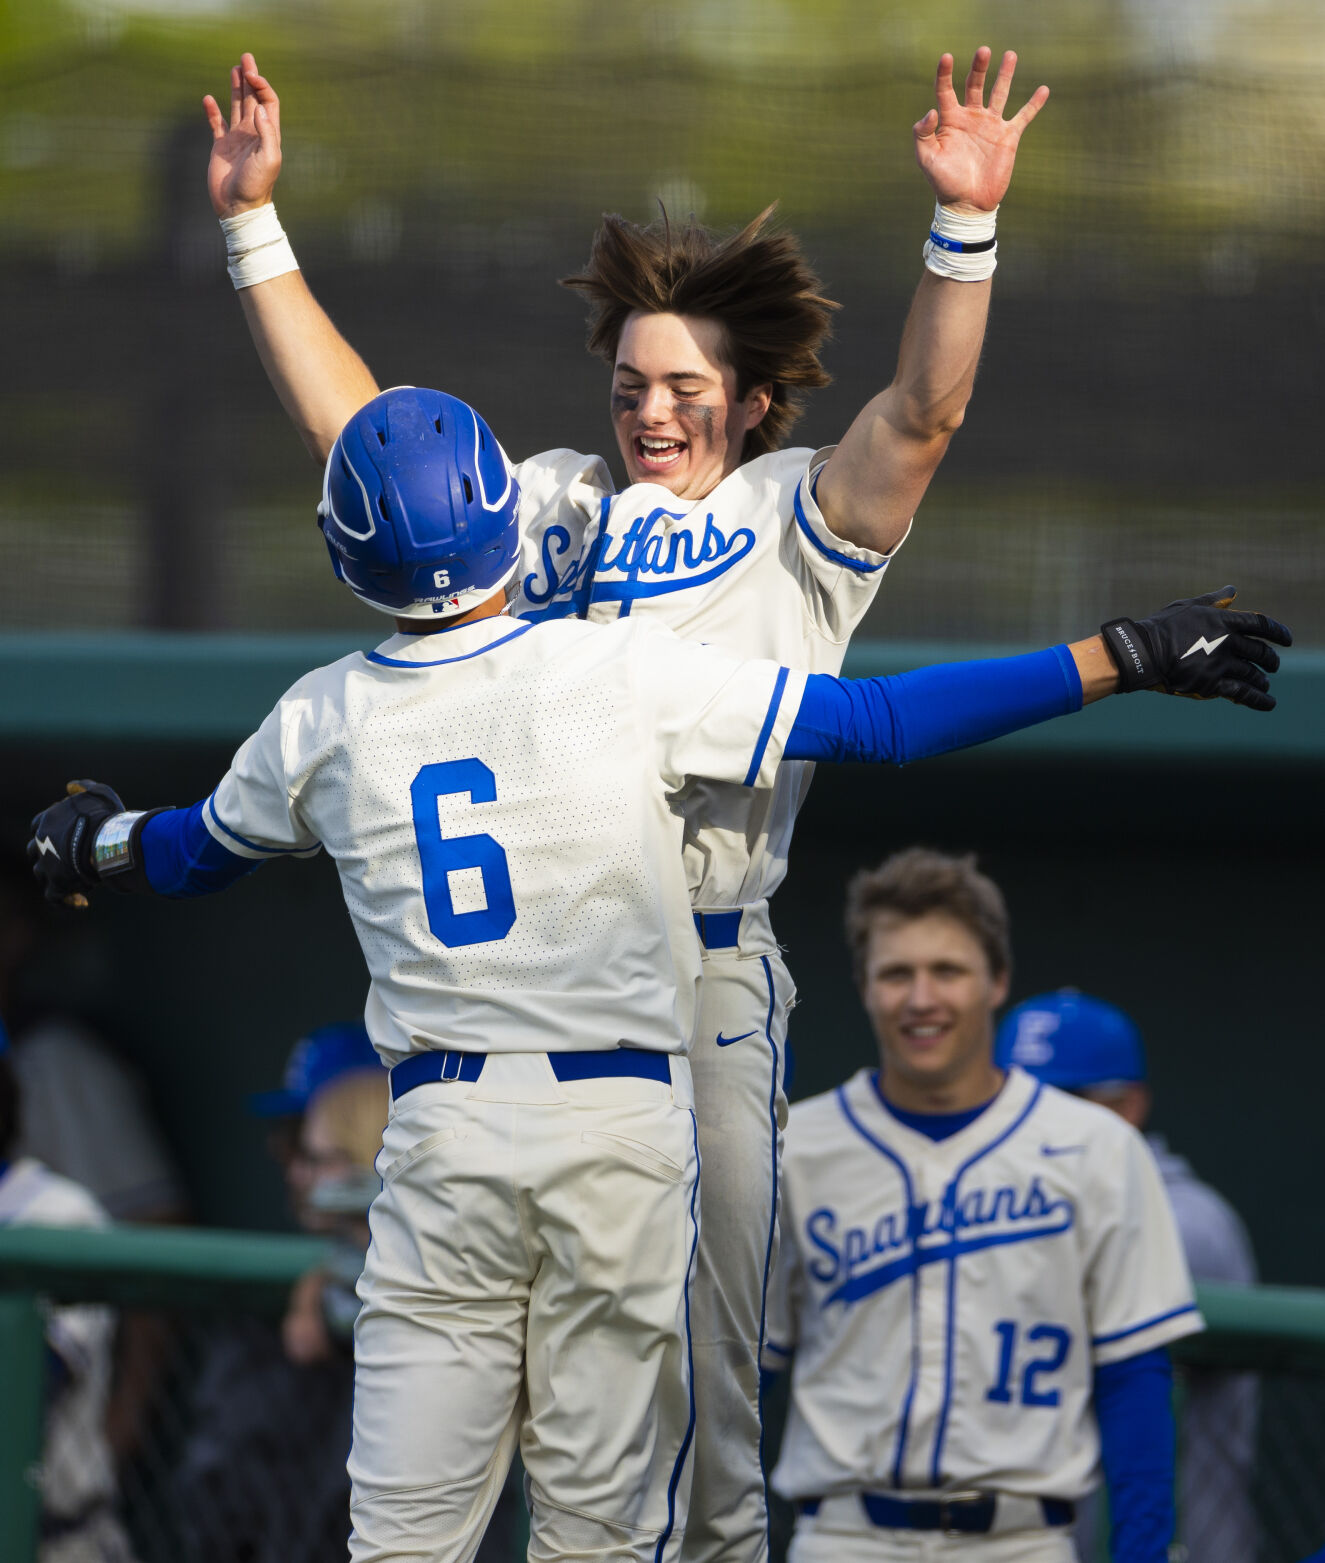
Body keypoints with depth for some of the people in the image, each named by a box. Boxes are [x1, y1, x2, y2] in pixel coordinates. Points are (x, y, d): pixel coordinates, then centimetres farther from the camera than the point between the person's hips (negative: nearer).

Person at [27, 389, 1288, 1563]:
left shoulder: (321, 724, 3)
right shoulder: (621, 673, -5)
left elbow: (194, 851, 23)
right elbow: (879, 722, -4)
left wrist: (98, 843, 47)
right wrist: (1124, 658, 0)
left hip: (439, 1131, 1)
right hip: (624, 1122, -1)